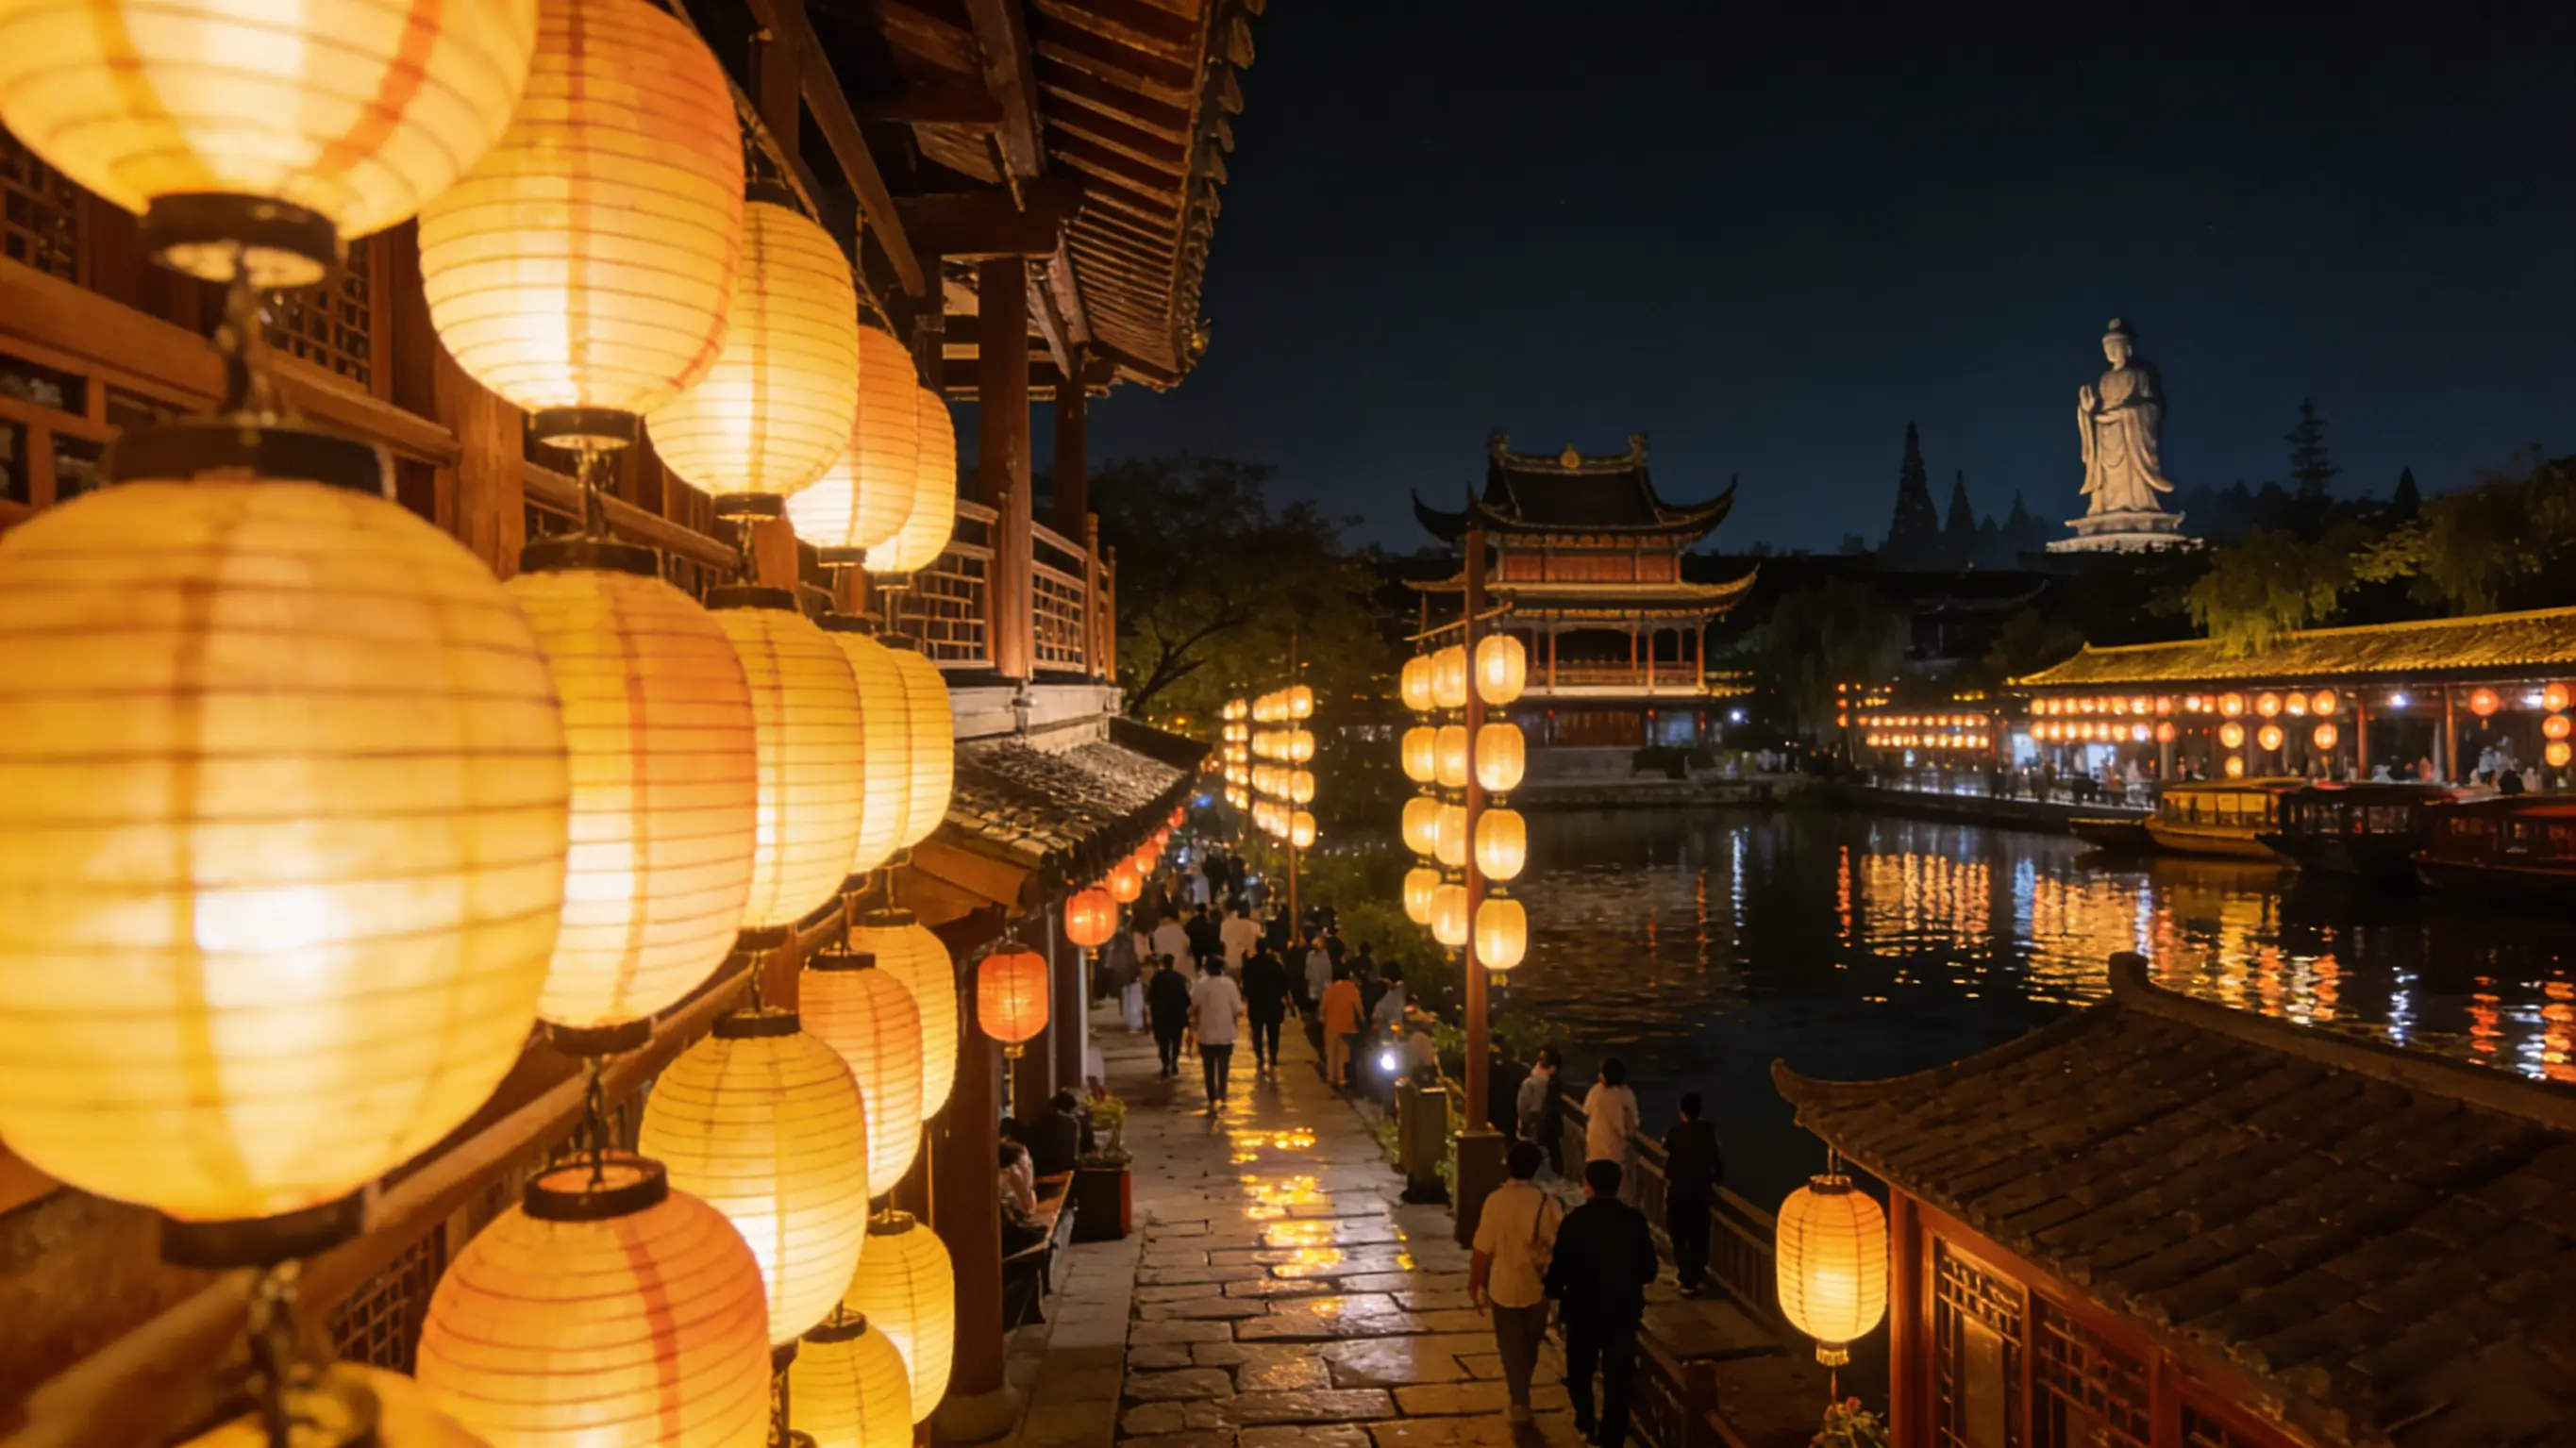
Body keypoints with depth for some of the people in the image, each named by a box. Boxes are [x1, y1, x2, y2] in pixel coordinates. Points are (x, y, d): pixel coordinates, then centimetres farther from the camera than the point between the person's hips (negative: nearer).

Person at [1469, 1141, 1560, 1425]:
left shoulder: (1496, 1201, -19)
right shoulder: (1545, 1202, -17)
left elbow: (1483, 1251, -14)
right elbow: (1559, 1245, -10)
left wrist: (1474, 1286, 0)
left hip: (1504, 1286, -2)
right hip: (1536, 1286, 2)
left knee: (1511, 1345, 15)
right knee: (1529, 1343, 25)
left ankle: (1519, 1403, 22)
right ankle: (1519, 1389, 43)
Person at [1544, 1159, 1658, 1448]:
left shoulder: (1575, 1220, -16)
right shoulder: (1635, 1220, -8)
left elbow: (1560, 1269, -13)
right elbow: (1648, 1271, 0)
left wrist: (1553, 1292, 8)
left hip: (1583, 1311, -2)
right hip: (1624, 1312, 2)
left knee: (1580, 1371, 23)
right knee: (1617, 1381, 12)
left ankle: (1586, 1422, 25)